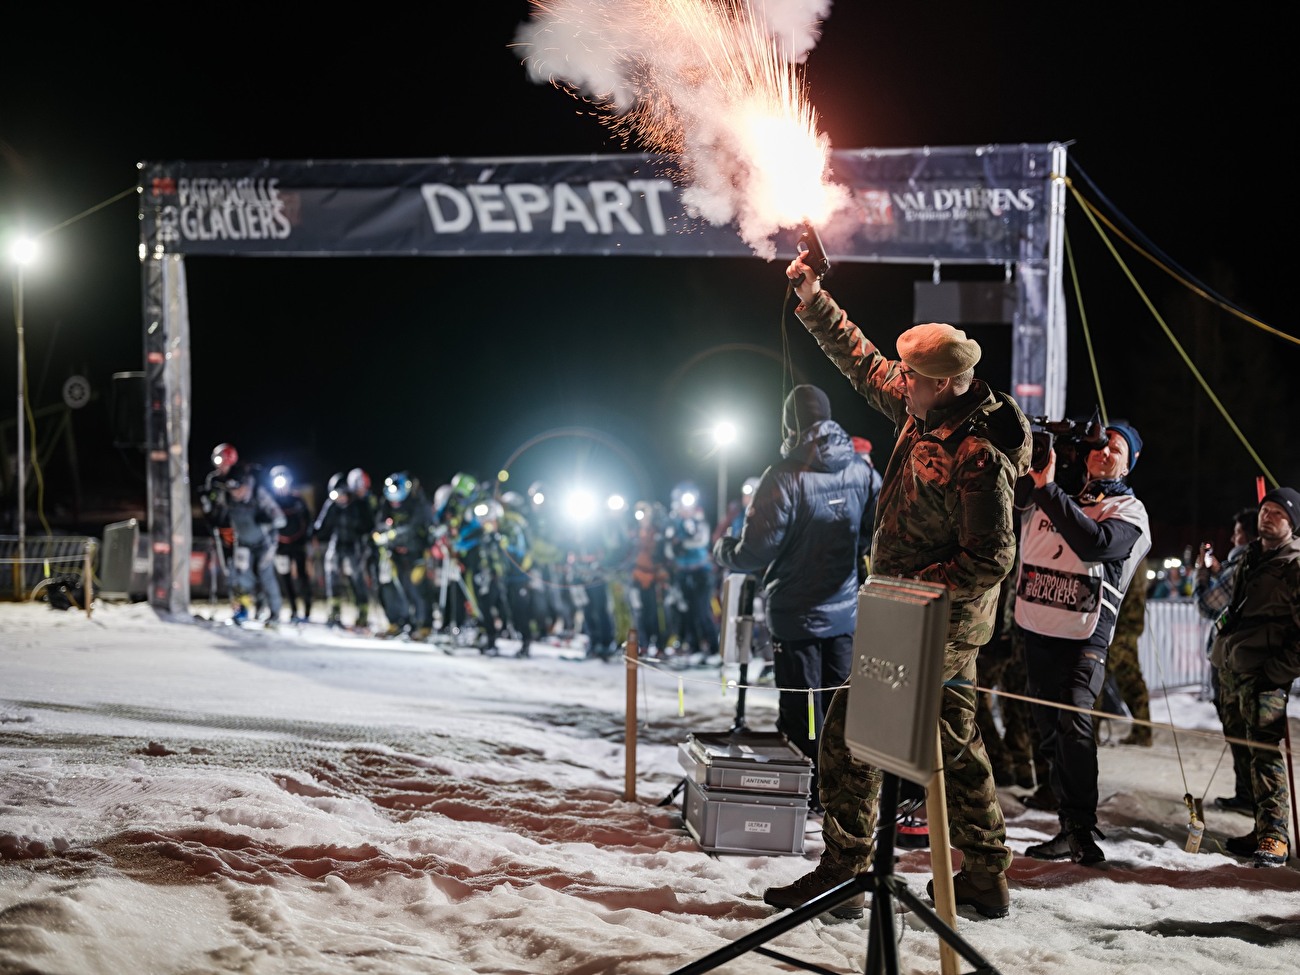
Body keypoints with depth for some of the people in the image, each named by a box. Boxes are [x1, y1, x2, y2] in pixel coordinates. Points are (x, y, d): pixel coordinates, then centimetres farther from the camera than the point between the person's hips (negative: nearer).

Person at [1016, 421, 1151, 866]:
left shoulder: (1129, 511, 2)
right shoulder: (1046, 494, 14)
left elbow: (1095, 544, -17)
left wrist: (1047, 489, -18)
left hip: (1084, 634, -5)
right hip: (1036, 628, 5)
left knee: (1073, 722, -20)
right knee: (1050, 730, 8)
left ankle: (1082, 826, -17)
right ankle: (1070, 829, 15)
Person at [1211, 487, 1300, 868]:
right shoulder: (1251, 557, 19)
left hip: (1265, 673, -9)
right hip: (1234, 666, 9)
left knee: (1265, 750, -15)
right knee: (1252, 748, 10)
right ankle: (1264, 829, 15)